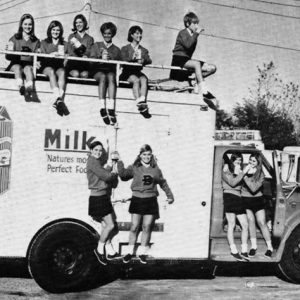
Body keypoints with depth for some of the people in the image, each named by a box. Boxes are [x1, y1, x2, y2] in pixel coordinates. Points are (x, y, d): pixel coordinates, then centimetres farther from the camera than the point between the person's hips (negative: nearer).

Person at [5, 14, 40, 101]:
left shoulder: (36, 41, 16)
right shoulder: (14, 38, 14)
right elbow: (8, 56, 8)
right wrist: (10, 51, -13)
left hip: (29, 64, -1)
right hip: (15, 64, 1)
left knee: (28, 68, -35)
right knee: (18, 67, -34)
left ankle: (29, 89, -61)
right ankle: (21, 87, -60)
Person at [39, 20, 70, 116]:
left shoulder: (65, 44, 24)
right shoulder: (44, 43, 21)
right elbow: (42, 57, 7)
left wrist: (64, 58, -8)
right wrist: (53, 54, -9)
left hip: (60, 66, 1)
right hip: (47, 66, -1)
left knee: (62, 72, -35)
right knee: (51, 71, -36)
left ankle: (59, 100, -52)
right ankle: (59, 100, -55)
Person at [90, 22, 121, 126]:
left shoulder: (116, 49, 25)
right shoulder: (96, 45, 24)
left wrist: (109, 58, -7)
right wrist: (101, 58, -9)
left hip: (111, 71, 0)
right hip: (98, 71, 0)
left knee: (111, 77, -36)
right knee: (103, 77, -37)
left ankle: (111, 109, -49)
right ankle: (103, 108, -44)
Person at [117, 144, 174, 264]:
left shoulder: (156, 170, 8)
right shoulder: (134, 168, 3)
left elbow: (163, 183, 20)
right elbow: (123, 174, -7)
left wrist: (170, 195, 20)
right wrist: (119, 162, -12)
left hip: (151, 201, 1)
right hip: (137, 200, -1)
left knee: (147, 228, 3)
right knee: (134, 227, 0)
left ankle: (143, 253, 14)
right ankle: (130, 252, 12)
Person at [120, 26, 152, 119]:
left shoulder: (144, 50, 23)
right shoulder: (125, 48, 14)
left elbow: (149, 60, 3)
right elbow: (124, 60, -6)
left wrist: (143, 60, -21)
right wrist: (136, 60, -22)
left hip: (138, 72, 3)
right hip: (127, 73, -3)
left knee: (144, 79, -32)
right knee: (136, 80, -34)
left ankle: (142, 101, -51)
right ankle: (140, 104, -47)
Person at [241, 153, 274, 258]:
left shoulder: (261, 175, -13)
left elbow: (254, 188, -25)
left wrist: (245, 177, -28)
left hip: (257, 200, -2)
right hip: (245, 199, 2)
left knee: (262, 223, 0)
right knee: (250, 221, 5)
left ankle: (270, 247, 11)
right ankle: (253, 246, 18)